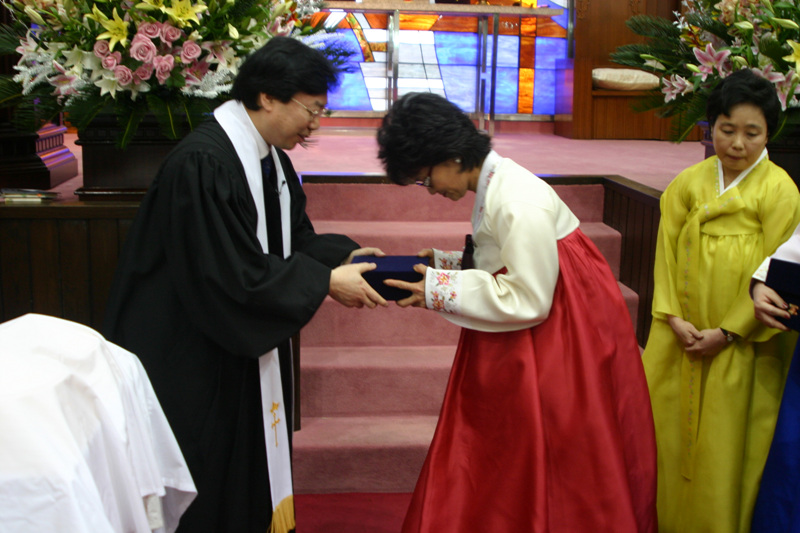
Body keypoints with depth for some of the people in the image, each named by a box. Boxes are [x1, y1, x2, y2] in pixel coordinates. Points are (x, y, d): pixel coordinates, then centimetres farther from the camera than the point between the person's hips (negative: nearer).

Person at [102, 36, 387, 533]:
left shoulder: (271, 156, 3)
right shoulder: (202, 163, -26)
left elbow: (293, 237, 13)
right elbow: (232, 276, -27)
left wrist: (344, 254, -6)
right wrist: (326, 281, -22)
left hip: (246, 344, 9)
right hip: (193, 357, -8)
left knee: (252, 464, 19)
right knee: (205, 489, 7)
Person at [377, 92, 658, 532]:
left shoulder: (518, 202, -26)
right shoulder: (492, 186, 3)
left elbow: (528, 299, -24)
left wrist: (438, 291, -20)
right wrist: (444, 263, 0)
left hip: (564, 340, -9)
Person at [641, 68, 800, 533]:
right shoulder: (689, 182, 4)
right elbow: (667, 251, 3)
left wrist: (727, 332, -12)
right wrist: (673, 317, -7)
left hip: (740, 344, -3)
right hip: (679, 336, 4)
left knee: (723, 447, 4)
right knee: (667, 429, 11)